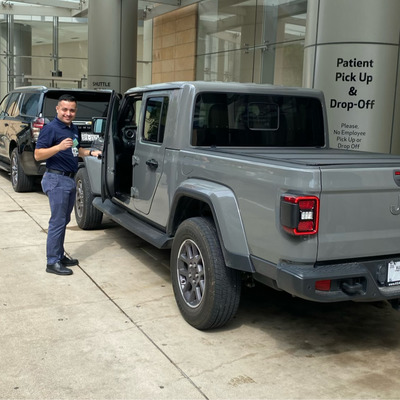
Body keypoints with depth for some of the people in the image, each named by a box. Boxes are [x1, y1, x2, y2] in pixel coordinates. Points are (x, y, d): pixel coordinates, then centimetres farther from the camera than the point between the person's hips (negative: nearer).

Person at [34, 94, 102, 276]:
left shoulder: (74, 129, 14)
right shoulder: (51, 128, -12)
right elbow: (38, 155, -17)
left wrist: (90, 152, 10)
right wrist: (60, 146, -30)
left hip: (70, 179, 9)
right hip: (56, 180, -9)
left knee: (64, 220, 14)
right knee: (57, 221, -7)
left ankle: (60, 256, 25)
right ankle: (52, 262, -1)